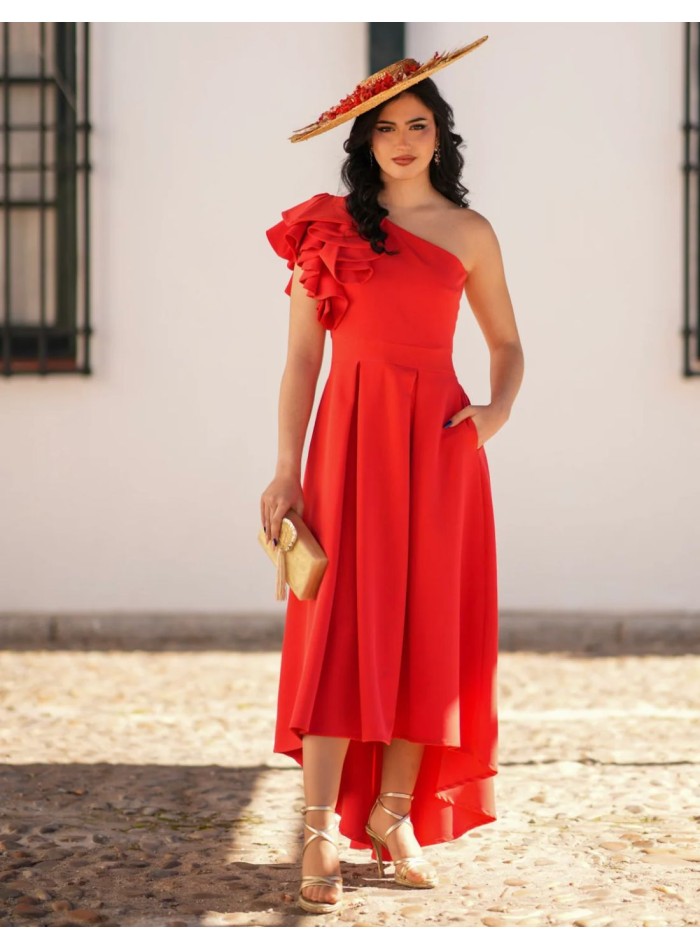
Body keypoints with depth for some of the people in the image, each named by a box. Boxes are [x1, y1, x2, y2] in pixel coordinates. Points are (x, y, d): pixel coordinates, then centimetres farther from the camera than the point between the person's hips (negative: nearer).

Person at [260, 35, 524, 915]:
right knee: (344, 622, -8)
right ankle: (320, 834, -9)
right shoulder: (329, 225, 4)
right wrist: (286, 470, -5)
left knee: (429, 624, 3)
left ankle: (394, 813, 15)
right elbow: (302, 355, 2)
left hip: (437, 440, 2)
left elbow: (507, 342, 17)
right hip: (352, 433, -2)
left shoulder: (469, 233, 8)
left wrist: (499, 408, -5)